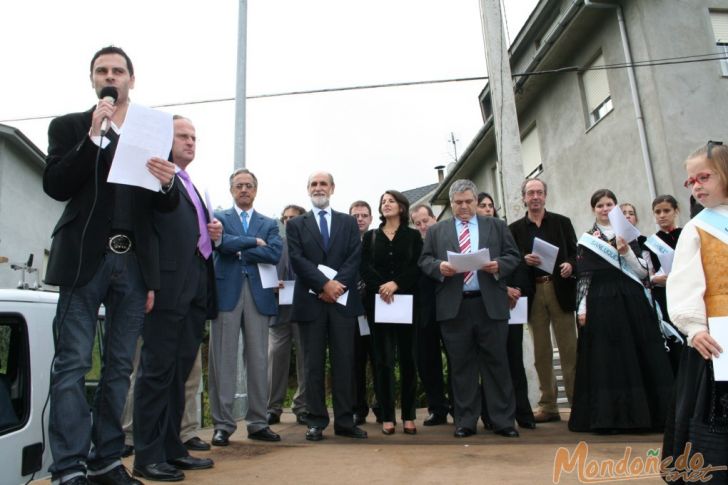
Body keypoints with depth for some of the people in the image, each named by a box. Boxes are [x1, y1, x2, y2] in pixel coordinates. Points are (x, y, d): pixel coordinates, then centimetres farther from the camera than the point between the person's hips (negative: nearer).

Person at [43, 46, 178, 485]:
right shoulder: (69, 127, 9)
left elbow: (168, 207, 10)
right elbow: (55, 186, -5)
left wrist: (168, 182, -13)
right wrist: (93, 135, -10)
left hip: (134, 263, 2)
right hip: (86, 259, -2)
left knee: (120, 367, 8)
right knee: (73, 365, -4)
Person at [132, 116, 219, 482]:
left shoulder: (192, 188, 24)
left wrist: (213, 235, 5)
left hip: (195, 290, 8)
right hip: (168, 287, -8)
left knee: (180, 371, 12)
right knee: (157, 370, -2)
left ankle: (171, 447, 21)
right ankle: (147, 455, 8)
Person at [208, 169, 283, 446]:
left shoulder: (269, 224, 16)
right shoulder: (219, 218, 11)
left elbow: (276, 253, -3)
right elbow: (223, 243, -11)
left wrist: (240, 250, -5)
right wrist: (255, 242, -4)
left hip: (259, 295, 2)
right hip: (227, 293, -2)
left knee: (258, 360, 5)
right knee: (223, 360, -1)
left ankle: (258, 423, 14)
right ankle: (223, 424, 8)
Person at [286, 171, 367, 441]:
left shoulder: (349, 223, 13)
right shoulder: (296, 224, 10)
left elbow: (355, 258, 2)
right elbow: (297, 260, -3)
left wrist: (337, 285, -12)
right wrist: (325, 284, -14)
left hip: (343, 300, 1)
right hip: (311, 301, -1)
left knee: (344, 362, 3)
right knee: (314, 364, 4)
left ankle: (345, 421, 11)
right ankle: (316, 421, 12)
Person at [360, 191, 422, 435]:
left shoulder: (413, 236, 11)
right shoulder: (370, 236, 14)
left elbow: (417, 266, -2)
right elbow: (364, 267, 3)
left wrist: (396, 283, -16)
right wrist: (381, 286, -15)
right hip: (378, 302, 1)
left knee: (408, 358, 1)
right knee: (383, 359, 0)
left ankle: (409, 416, 9)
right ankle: (387, 416, 6)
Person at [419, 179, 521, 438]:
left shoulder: (496, 226, 13)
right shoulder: (436, 231, 13)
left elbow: (513, 256, 8)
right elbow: (424, 261, 7)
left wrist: (499, 265, -12)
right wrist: (439, 266, -13)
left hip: (490, 304, 0)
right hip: (454, 306, 0)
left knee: (496, 363, 4)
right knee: (461, 366, 6)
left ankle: (503, 421, 14)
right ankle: (465, 422, 16)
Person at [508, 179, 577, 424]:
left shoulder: (562, 222, 11)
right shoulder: (515, 228, 10)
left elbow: (575, 253, 7)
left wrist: (570, 265, -13)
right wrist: (524, 260, -13)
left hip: (560, 290, -1)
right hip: (533, 293, 1)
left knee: (569, 349, -1)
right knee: (541, 352, 6)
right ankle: (548, 406, 13)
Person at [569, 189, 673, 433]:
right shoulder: (587, 238, 7)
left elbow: (643, 272, 5)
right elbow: (583, 277, 3)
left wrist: (626, 252, -10)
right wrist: (582, 308, -4)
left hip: (632, 301, 2)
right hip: (601, 303, -2)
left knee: (639, 355, 2)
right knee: (607, 358, -1)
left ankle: (644, 414, 13)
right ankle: (610, 417, 6)